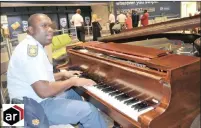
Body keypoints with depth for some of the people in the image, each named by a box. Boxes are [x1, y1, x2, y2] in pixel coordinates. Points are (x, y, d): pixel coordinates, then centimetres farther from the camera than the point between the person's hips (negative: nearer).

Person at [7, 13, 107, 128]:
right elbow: (44, 91, -30)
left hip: (35, 98, 11)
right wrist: (72, 81, -17)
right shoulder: (32, 48, -23)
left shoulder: (32, 46, 11)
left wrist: (63, 74, 15)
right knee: (89, 110, -16)